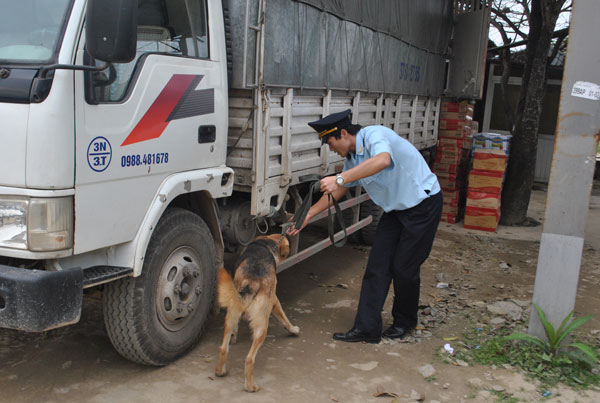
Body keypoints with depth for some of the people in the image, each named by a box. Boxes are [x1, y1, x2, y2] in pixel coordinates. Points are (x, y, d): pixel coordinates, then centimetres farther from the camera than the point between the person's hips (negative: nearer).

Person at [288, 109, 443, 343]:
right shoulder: (353, 157, 4)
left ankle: (404, 321, 22)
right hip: (395, 209, 8)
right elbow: (338, 192, 16)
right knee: (377, 266, 1)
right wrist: (308, 215, 14)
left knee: (404, 267, -2)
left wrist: (340, 178, -49)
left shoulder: (375, 135, -22)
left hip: (423, 204, -8)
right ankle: (366, 328, 5)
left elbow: (383, 160, -46)